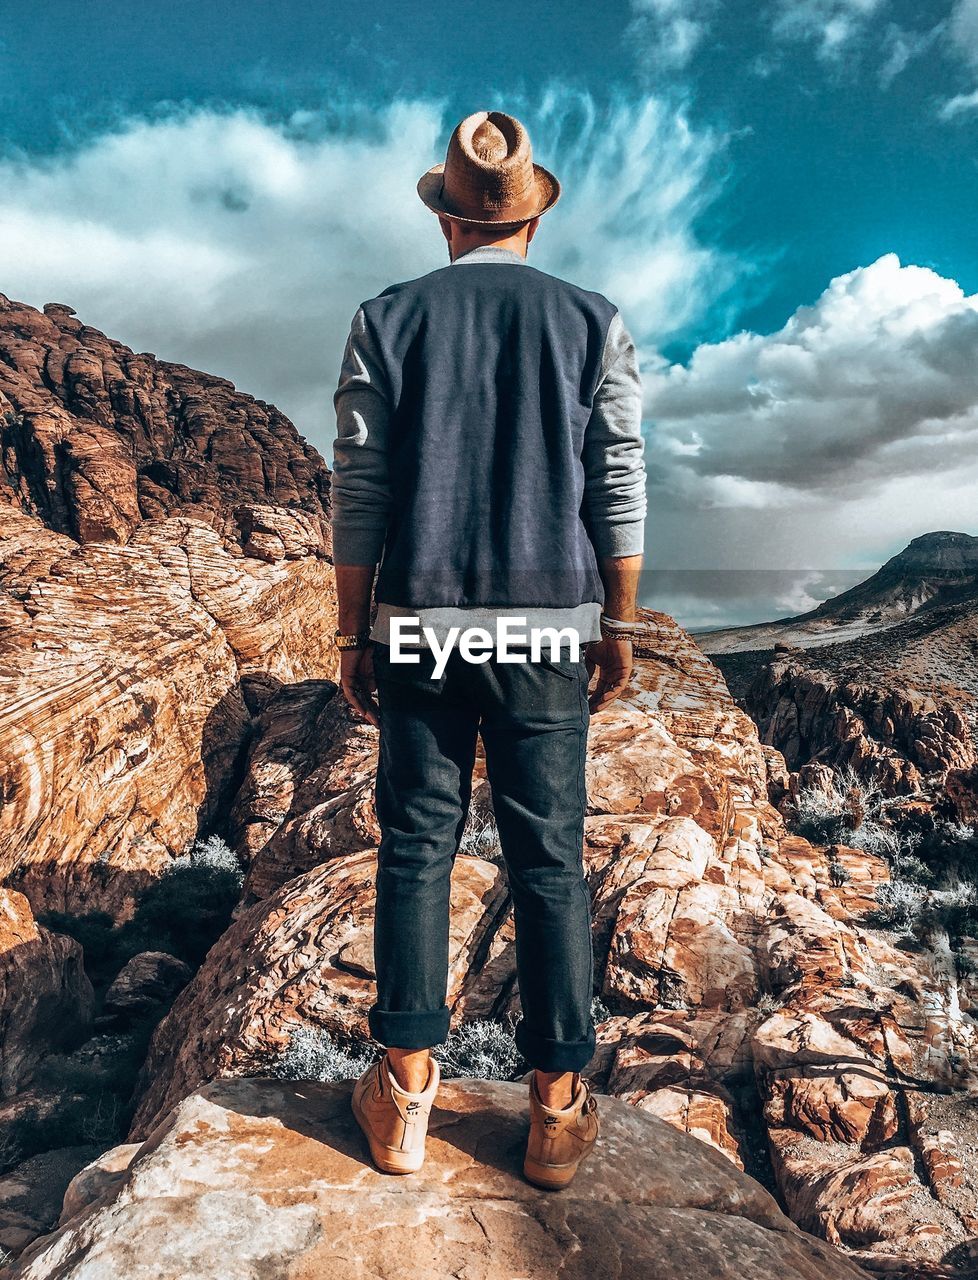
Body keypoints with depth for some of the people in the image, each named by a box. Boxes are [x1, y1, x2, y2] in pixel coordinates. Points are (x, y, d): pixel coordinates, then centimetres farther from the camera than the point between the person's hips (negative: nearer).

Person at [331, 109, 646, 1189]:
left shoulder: (386, 319, 4)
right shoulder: (593, 322, 5)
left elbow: (357, 493, 1)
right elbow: (619, 491, 1)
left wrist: (353, 634, 6)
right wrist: (618, 627, 8)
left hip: (419, 630, 0)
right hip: (550, 631, 1)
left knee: (416, 849, 9)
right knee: (549, 859, 7)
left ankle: (405, 1100, 18)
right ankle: (558, 1108, 18)